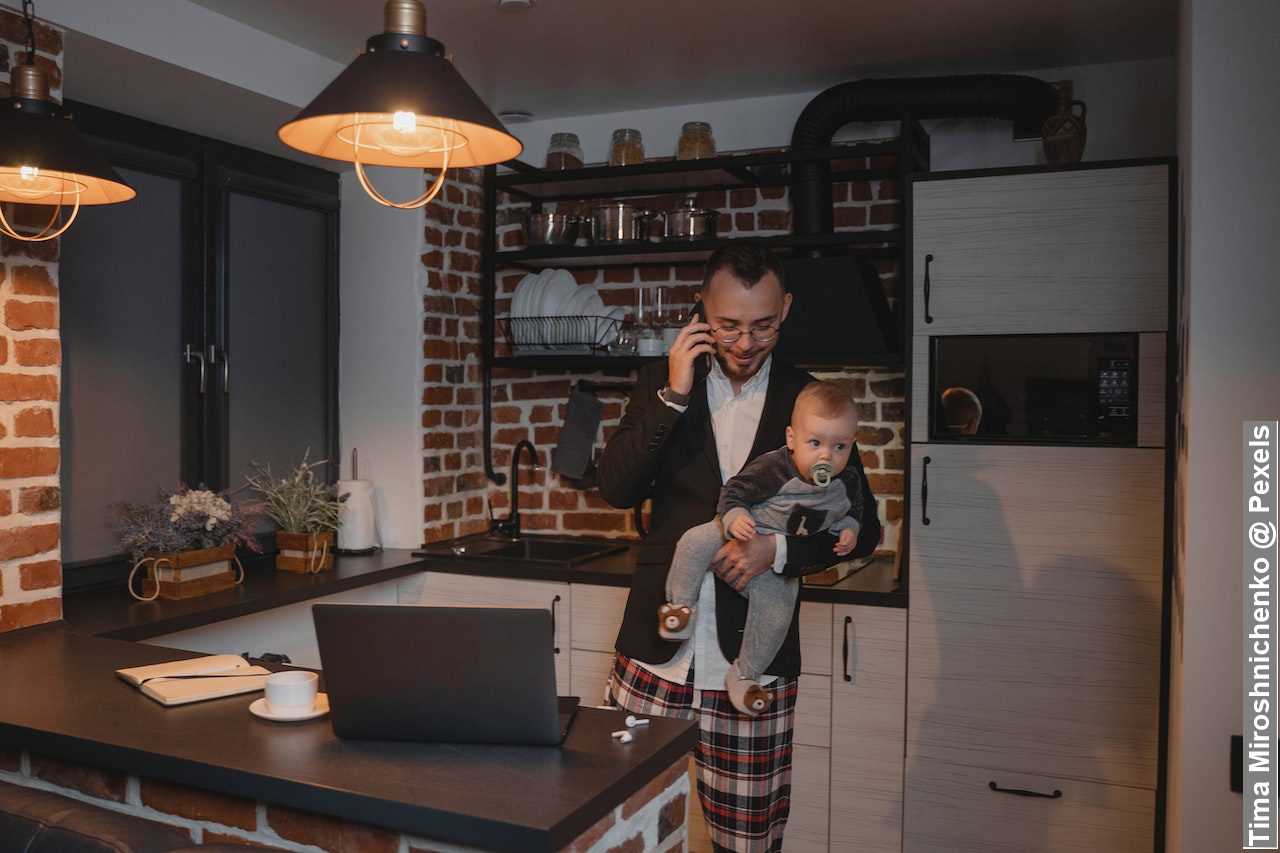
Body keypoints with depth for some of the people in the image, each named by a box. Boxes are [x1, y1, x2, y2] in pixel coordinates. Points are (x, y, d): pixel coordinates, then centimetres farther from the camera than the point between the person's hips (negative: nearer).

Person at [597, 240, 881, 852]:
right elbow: (615, 489, -5)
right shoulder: (661, 384, 5)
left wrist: (780, 549, -13)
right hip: (655, 657, 1)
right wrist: (673, 396, -12)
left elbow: (862, 526, 5)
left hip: (753, 665, -1)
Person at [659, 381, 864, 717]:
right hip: (743, 536, -3)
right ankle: (681, 604, -5)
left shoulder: (847, 482, -8)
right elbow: (735, 490, -19)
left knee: (776, 618, -7)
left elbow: (853, 510, 14)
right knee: (695, 542, -27)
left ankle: (743, 675, 16)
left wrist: (848, 529, -5)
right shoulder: (772, 468, -25)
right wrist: (734, 517, -38)